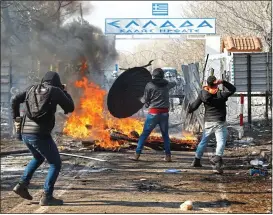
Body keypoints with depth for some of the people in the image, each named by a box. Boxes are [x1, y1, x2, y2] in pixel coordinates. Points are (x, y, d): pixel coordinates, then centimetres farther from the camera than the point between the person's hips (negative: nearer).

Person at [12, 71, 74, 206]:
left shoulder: (32, 89, 13)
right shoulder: (55, 91, -2)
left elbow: (15, 101, 12)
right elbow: (70, 108, 4)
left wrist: (16, 119, 20)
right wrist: (64, 91, 17)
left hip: (25, 133, 7)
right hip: (40, 134, -7)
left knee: (38, 158, 32)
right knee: (55, 164, 7)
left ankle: (22, 185, 20)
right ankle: (47, 197, 0)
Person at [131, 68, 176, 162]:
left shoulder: (150, 85, -5)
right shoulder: (166, 84, 7)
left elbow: (145, 100, 0)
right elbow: (173, 84, 30)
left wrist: (141, 99, 20)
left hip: (153, 113, -3)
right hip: (164, 113, 3)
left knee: (144, 134, 3)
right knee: (165, 135, 15)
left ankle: (137, 154, 0)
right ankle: (168, 156, 11)